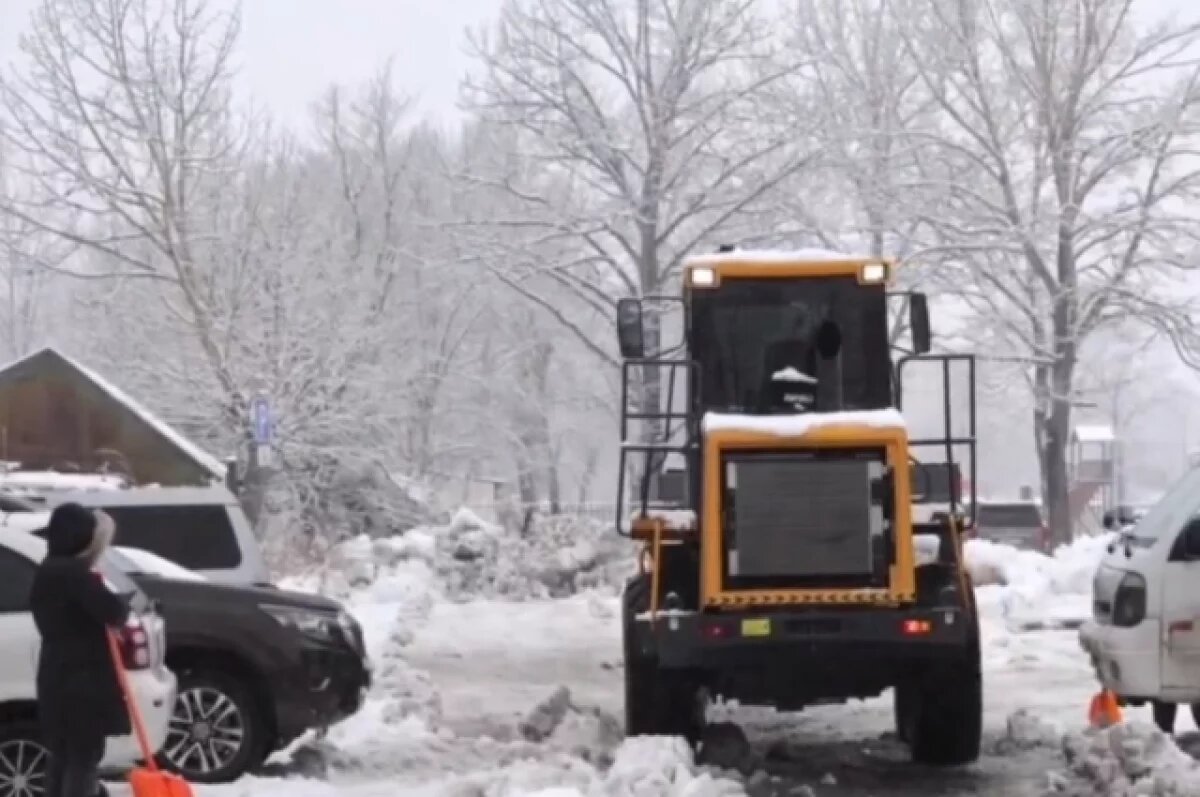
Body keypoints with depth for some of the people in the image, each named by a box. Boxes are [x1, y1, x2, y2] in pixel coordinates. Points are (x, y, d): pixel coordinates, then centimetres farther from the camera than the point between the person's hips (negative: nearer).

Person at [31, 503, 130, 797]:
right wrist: (122, 608, -3)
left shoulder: (49, 572, 15)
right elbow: (113, 610, -25)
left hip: (58, 677, 10)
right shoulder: (72, 573, -18)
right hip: (81, 680, -10)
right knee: (84, 757, -6)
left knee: (63, 756, 14)